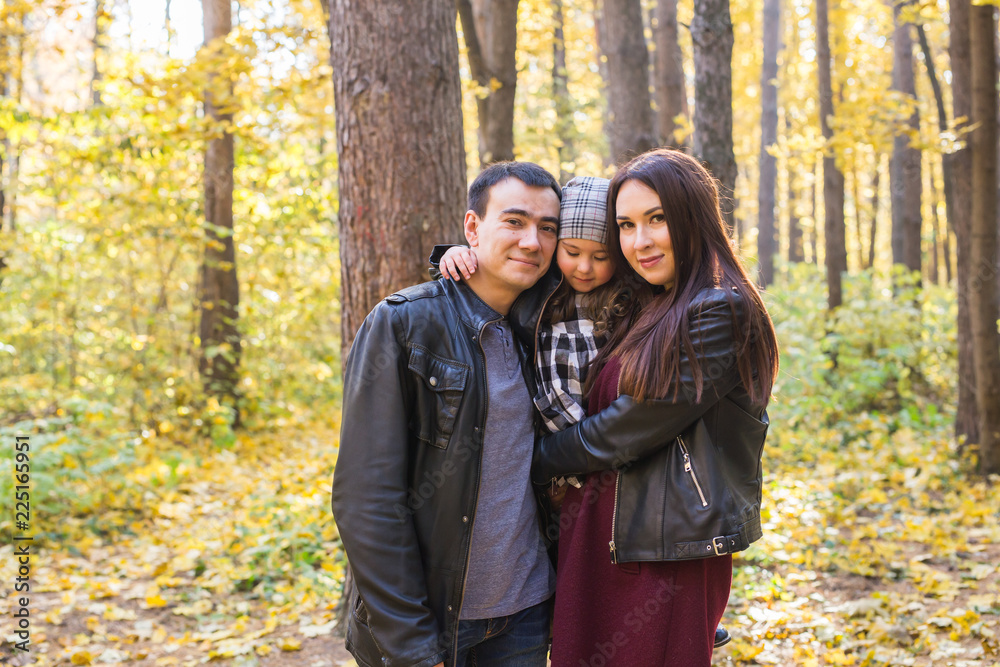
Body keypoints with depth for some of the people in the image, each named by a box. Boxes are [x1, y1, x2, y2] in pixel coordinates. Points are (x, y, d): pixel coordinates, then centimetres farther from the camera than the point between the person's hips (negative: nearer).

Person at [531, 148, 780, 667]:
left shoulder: (720, 313, -12)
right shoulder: (637, 309, 12)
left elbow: (623, 432, -15)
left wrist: (535, 461, -1)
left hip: (671, 555, -7)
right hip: (592, 540, 7)